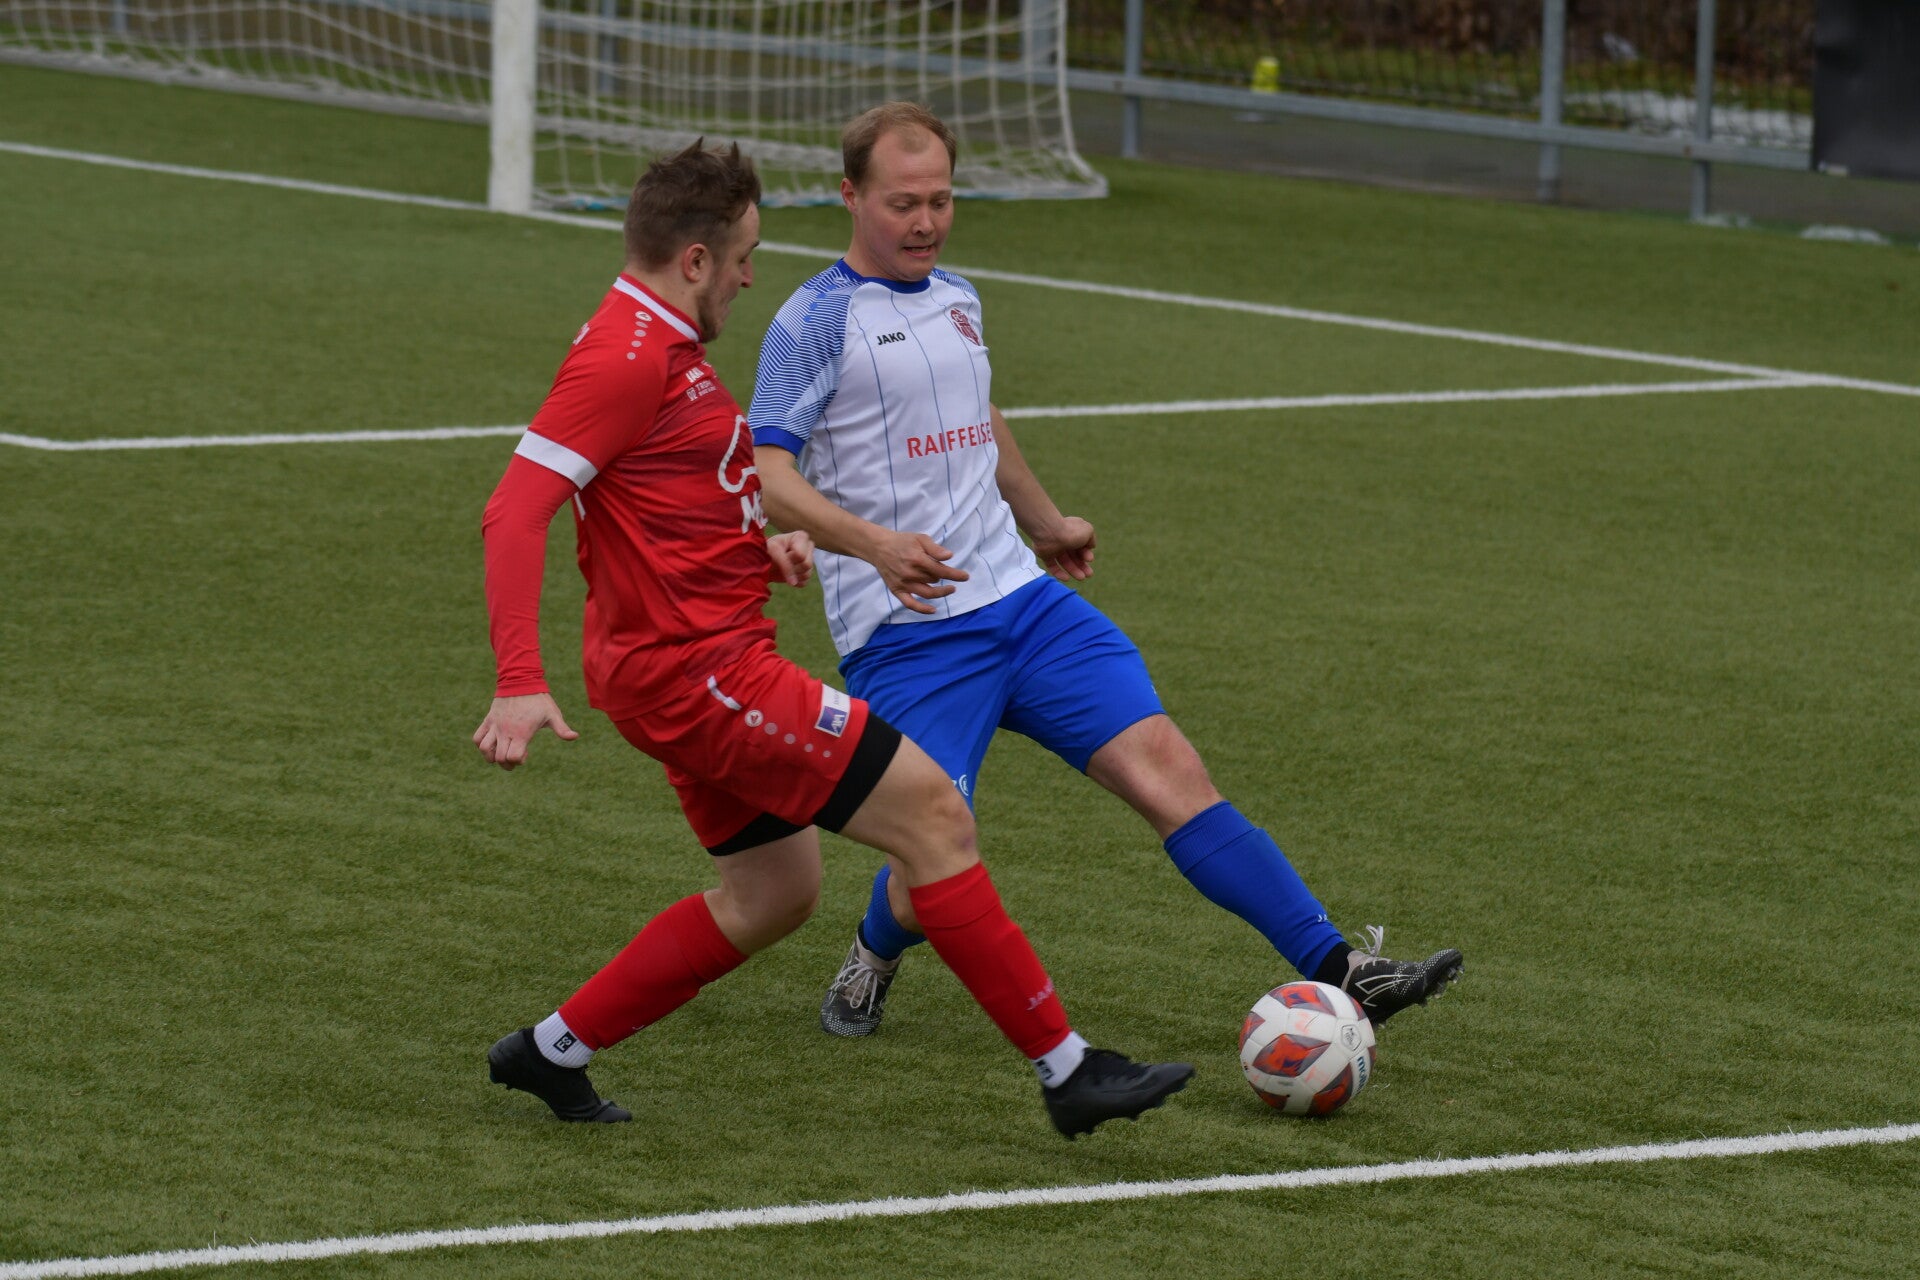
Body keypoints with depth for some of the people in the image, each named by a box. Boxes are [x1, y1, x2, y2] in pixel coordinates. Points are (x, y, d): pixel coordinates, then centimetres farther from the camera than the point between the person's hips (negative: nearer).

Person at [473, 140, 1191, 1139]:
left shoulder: (659, 347, 14)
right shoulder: (623, 362, -19)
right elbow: (514, 512, -25)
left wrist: (756, 542, 9)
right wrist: (520, 684, -33)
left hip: (711, 655, 11)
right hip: (694, 672, -11)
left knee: (770, 897, 20)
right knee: (930, 812, -9)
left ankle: (552, 1053, 24)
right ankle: (1066, 1071, -6)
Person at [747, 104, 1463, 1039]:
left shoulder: (957, 300, 15)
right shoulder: (817, 322, -7)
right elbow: (766, 478, -15)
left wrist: (1047, 524, 47)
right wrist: (876, 544, -31)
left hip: (1022, 601, 6)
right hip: (907, 635, -6)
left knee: (1168, 768, -8)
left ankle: (1337, 973, -11)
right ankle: (874, 955, 23)